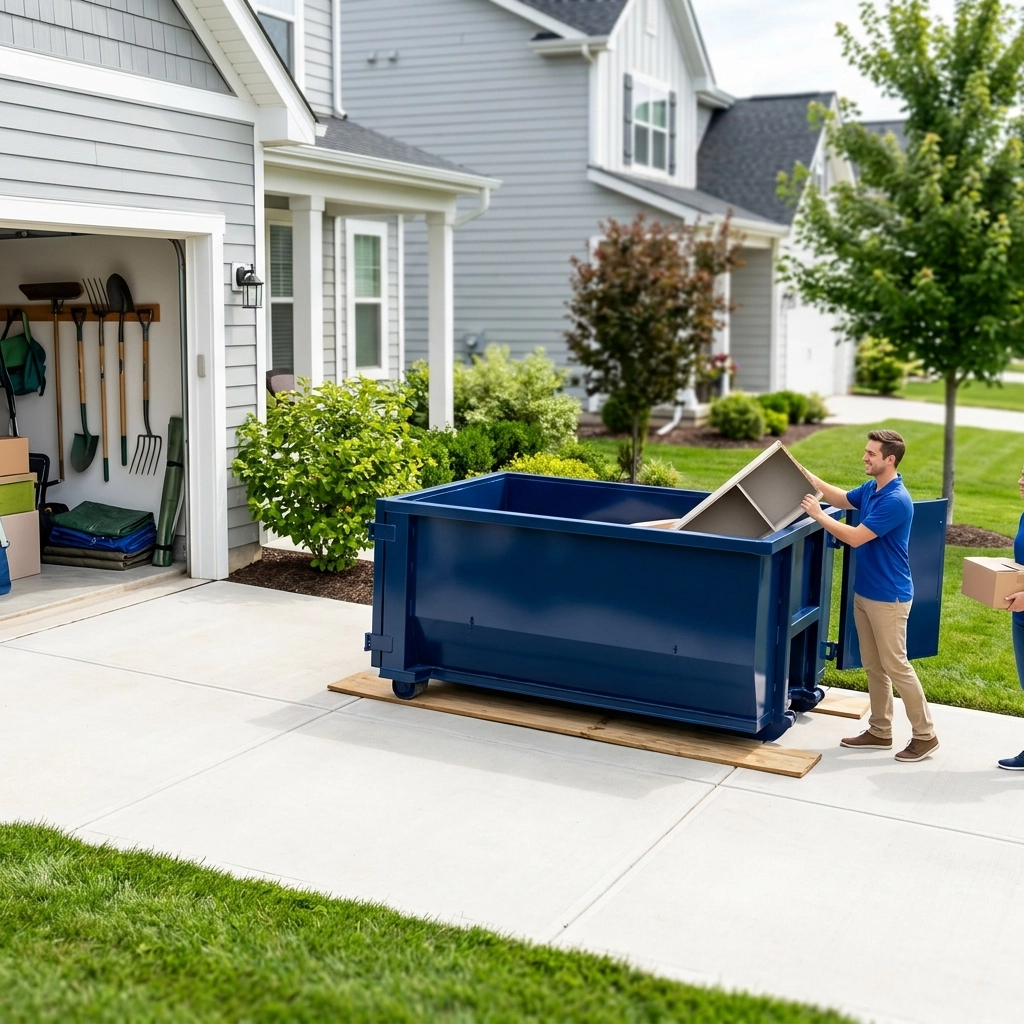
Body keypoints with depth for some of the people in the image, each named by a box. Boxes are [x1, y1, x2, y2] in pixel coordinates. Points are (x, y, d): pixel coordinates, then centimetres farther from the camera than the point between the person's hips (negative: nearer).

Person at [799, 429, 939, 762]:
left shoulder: (895, 500, -24)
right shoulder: (870, 489, 5)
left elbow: (856, 537, -25)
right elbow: (842, 499, 26)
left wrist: (819, 515, -16)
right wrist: (809, 477, 16)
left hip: (888, 597, -9)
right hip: (864, 593, 9)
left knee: (896, 666, -1)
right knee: (873, 666, 14)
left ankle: (925, 735, 10)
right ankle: (880, 732, 23)